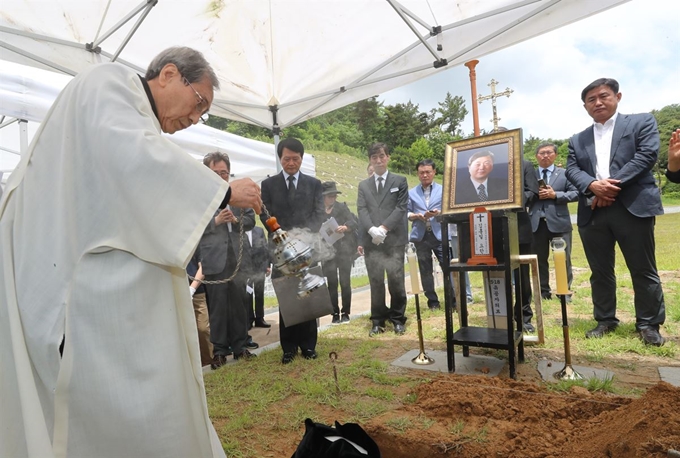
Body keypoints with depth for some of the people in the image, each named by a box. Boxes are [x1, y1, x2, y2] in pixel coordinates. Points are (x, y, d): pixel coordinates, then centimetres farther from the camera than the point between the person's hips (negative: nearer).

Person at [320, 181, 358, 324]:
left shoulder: (342, 207, 3)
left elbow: (353, 222, -7)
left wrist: (345, 227, -26)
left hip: (344, 250, 0)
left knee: (345, 282, 1)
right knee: (332, 283, 2)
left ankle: (346, 313, 13)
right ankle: (335, 314, 13)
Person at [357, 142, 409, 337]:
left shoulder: (400, 181, 10)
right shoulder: (363, 185, 17)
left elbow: (401, 208, 0)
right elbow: (362, 210, 6)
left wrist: (384, 228, -12)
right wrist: (372, 230, -12)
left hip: (394, 239, -2)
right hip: (371, 240, 2)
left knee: (396, 280, -2)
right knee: (375, 281, 4)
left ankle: (398, 319, 12)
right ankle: (378, 321, 12)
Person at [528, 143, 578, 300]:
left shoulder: (565, 174, 8)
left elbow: (575, 193, 0)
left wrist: (555, 195, -11)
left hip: (559, 222, -1)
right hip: (537, 223, 1)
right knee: (539, 259, 8)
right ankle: (543, 292, 18)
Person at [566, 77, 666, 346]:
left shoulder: (642, 122, 9)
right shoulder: (577, 140, 18)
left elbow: (647, 155, -5)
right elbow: (571, 170, 5)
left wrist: (613, 184, -15)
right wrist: (593, 186, -16)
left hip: (633, 207, -3)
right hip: (592, 212, 4)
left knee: (643, 270, 3)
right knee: (600, 271, 9)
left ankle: (649, 324, 16)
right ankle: (605, 320, 21)